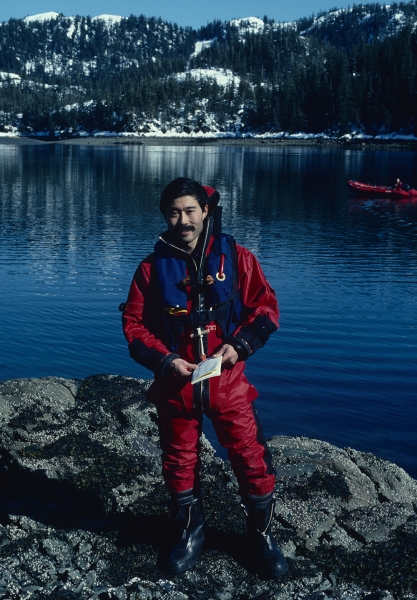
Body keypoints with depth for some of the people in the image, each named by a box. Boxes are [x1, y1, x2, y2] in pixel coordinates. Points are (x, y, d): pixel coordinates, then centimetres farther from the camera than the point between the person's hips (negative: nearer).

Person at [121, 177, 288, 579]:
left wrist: (240, 345, -13)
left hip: (227, 380, -1)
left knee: (251, 459, 1)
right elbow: (134, 325, 1)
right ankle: (190, 533, 37)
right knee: (179, 463, 14)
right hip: (175, 382, 1)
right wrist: (165, 361, -12)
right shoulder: (153, 268, -1)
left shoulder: (235, 258, -2)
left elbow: (266, 308, 1)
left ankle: (262, 534, 25)